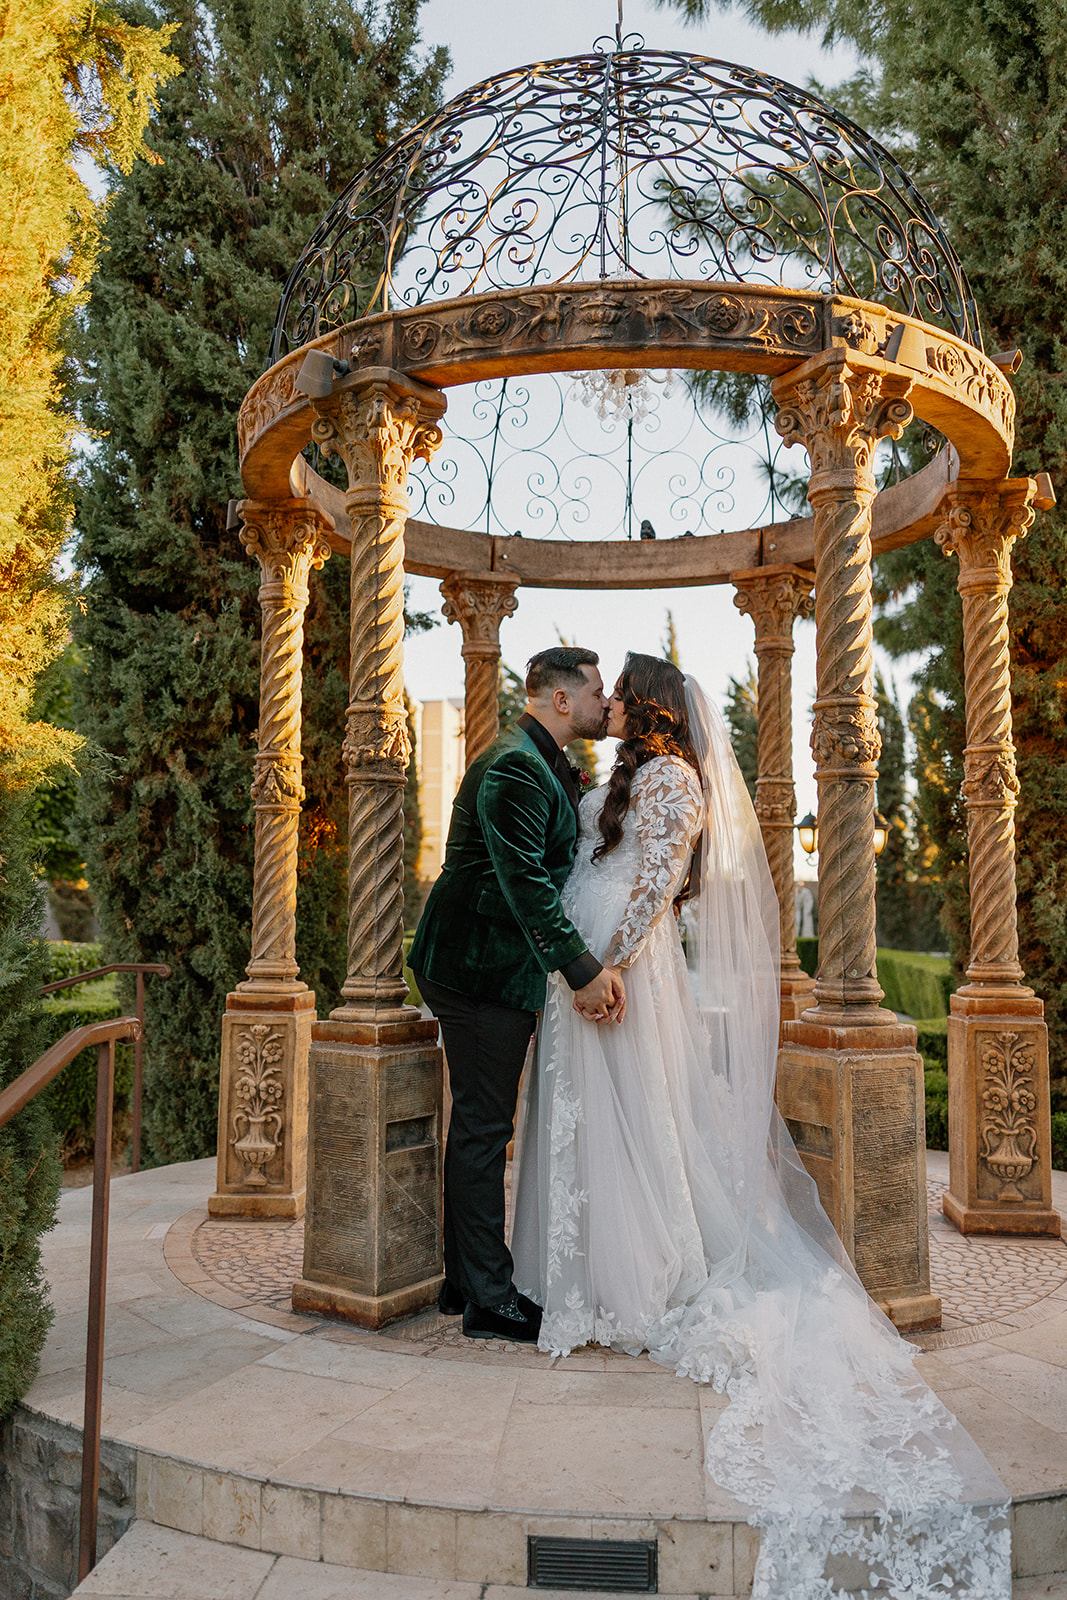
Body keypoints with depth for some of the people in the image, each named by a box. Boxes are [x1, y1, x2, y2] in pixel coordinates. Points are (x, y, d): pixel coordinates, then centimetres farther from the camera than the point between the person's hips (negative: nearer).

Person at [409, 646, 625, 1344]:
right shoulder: (515, 766, -17)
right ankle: (489, 1300, 7)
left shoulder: (546, 766, 17)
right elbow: (525, 880, -25)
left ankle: (466, 1281, 27)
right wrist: (583, 970, -25)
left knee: (480, 1128, 16)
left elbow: (549, 868, 22)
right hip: (484, 971, -11)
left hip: (499, 972, 11)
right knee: (484, 1130, -3)